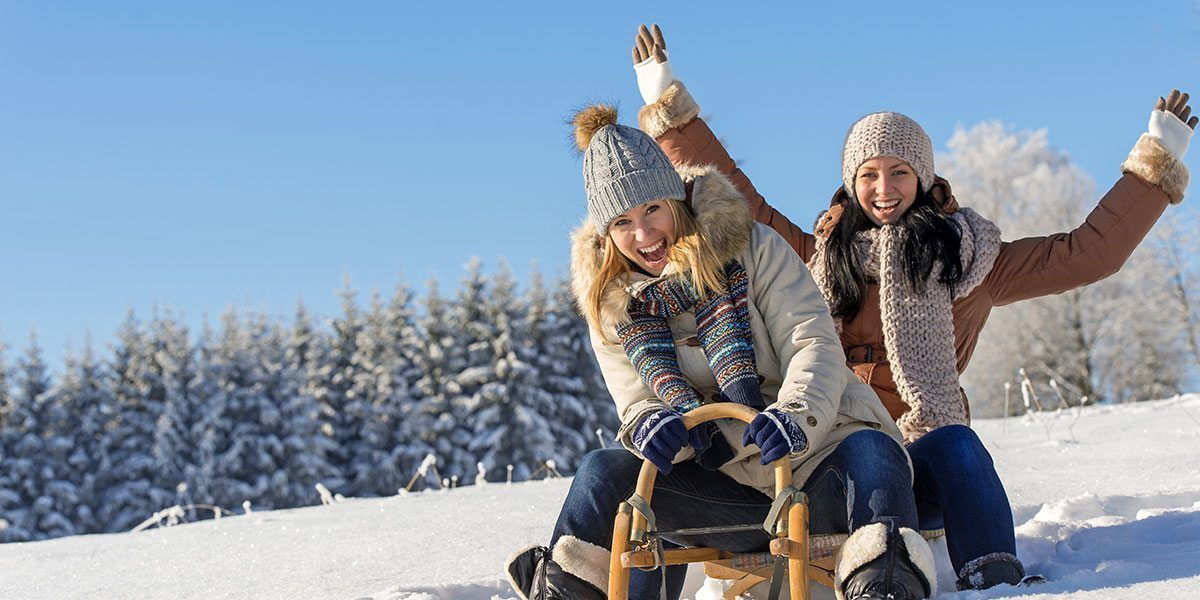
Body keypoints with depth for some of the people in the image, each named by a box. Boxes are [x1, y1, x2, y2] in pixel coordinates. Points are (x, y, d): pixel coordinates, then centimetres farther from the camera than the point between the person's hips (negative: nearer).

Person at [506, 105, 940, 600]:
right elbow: (637, 403, 0)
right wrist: (648, 426, -26)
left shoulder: (753, 249, -3)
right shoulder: (609, 303, 6)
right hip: (733, 492, 3)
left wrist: (795, 415, -34)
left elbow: (814, 346, -13)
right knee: (605, 473, -18)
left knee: (870, 450, -37)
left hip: (819, 467, -2)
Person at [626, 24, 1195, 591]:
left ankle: (995, 580, -36)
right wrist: (666, 100, 17)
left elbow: (1089, 251, 13)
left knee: (953, 447, -35)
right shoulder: (818, 255, 18)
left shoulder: (968, 256, 15)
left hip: (924, 452, 0)